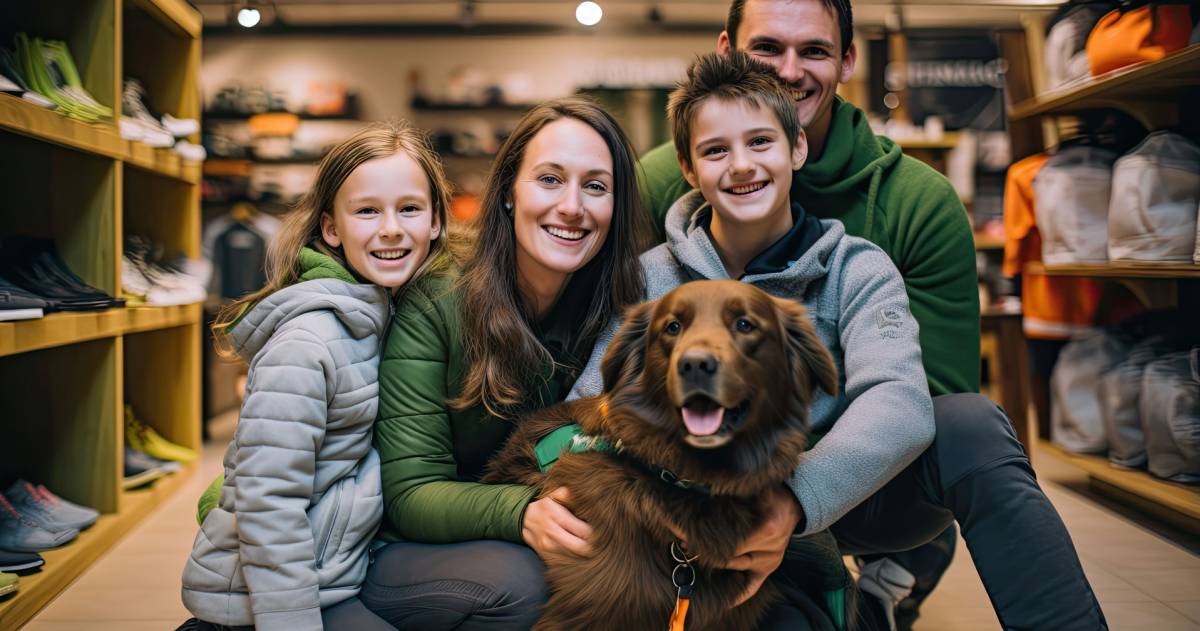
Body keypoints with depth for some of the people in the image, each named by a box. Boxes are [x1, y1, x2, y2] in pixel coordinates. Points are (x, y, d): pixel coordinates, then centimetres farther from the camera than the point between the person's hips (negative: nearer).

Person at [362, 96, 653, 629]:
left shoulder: (616, 311, -8)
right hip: (401, 558, -3)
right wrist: (520, 514, -39)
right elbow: (409, 493, -19)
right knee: (516, 582, -34)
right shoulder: (432, 307, -18)